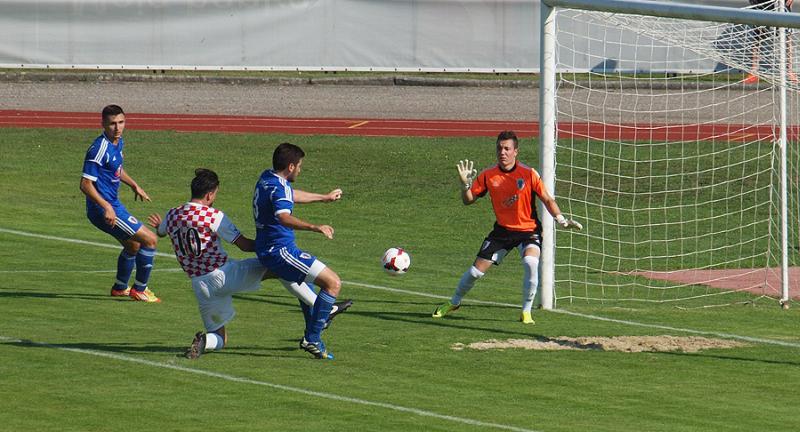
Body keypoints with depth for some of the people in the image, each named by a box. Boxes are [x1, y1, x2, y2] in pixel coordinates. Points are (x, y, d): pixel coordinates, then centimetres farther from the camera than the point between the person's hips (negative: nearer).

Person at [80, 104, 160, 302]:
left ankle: (120, 287, 45)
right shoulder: (100, 149, -23)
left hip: (113, 205, 10)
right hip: (104, 209, -10)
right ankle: (140, 290, 3)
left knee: (133, 245, 29)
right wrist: (106, 208, -30)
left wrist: (134, 185, 27)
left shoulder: (118, 143, 7)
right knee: (150, 240, -8)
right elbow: (86, 184, -25)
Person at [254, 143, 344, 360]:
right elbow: (283, 217, -42)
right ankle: (312, 339, -14)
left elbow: (292, 195, 31)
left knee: (306, 275, 40)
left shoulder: (266, 178, 10)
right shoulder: (279, 187, -21)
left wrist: (324, 197, 44)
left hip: (266, 249, 11)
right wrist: (314, 227, -55)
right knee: (333, 282, -14)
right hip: (280, 251, -11)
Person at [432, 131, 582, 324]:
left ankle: (526, 312, -15)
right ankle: (454, 303, 32)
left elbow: (547, 200, -7)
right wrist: (465, 184, -18)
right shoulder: (488, 176, -6)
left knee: (531, 262, -32)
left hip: (528, 230, -3)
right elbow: (468, 200, 2)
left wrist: (561, 219, -20)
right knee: (476, 271, 4)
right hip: (502, 230, 3)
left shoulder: (528, 174, -14)